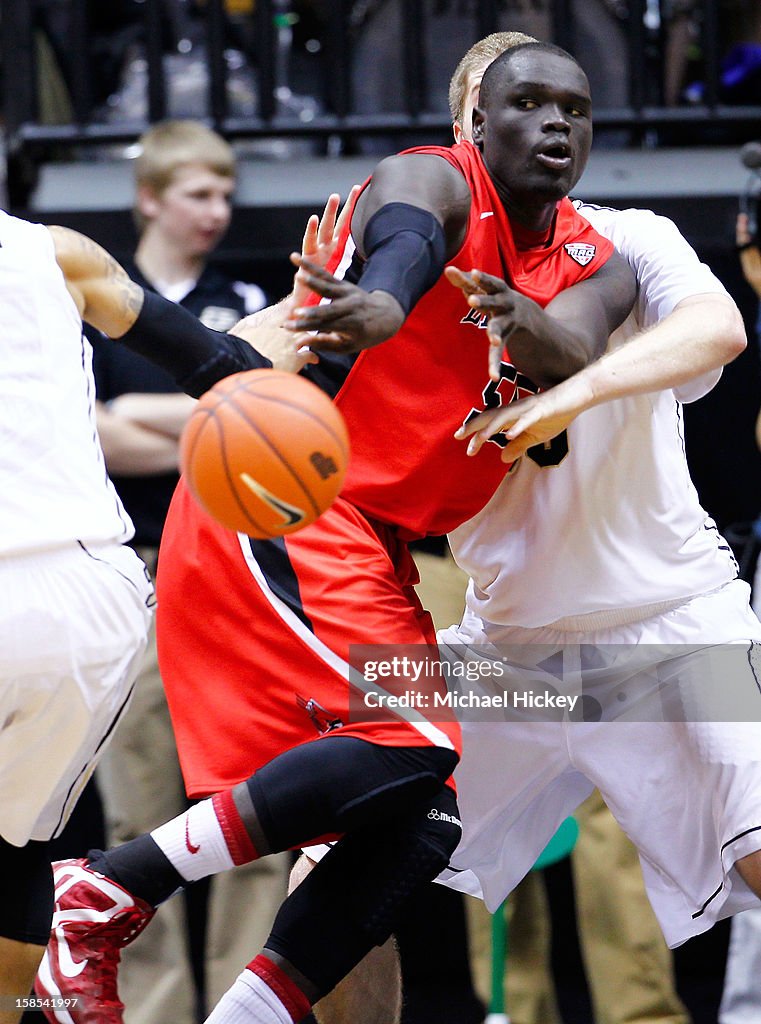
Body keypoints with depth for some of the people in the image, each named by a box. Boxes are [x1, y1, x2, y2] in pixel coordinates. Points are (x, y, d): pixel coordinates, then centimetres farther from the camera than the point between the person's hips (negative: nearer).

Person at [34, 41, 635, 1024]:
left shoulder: (593, 266, 13)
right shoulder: (439, 183, -7)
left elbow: (573, 346, -12)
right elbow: (404, 239, -34)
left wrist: (522, 324, -39)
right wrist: (380, 304, -59)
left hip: (373, 544, 9)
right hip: (279, 506, -9)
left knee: (421, 825, 2)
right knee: (406, 749, -25)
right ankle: (102, 896, -19)